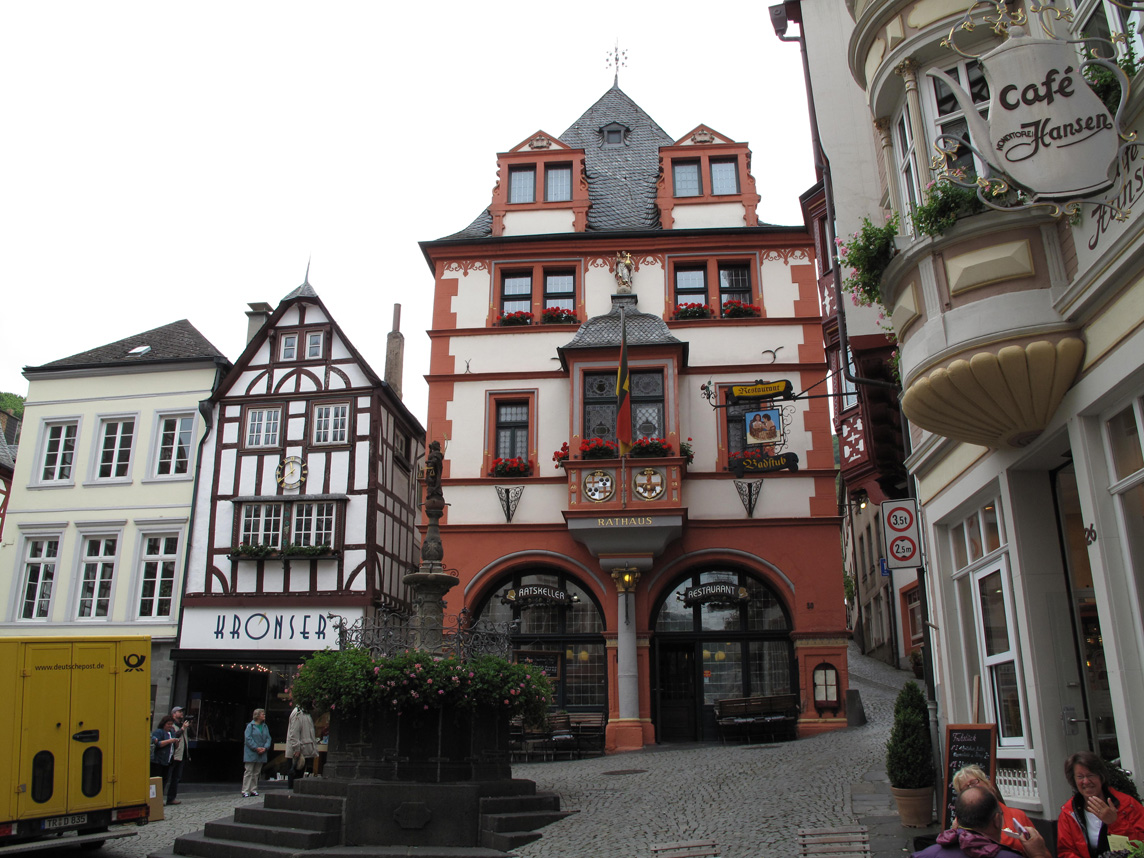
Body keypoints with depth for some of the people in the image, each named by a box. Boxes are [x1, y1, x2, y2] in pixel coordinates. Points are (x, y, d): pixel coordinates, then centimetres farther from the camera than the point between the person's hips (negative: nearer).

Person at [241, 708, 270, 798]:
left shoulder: (265, 726, 12)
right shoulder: (250, 726, -5)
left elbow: (268, 738, 9)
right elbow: (248, 738, -12)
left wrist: (265, 748, -8)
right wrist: (256, 748, -17)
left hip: (261, 754, 6)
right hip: (251, 753, -6)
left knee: (256, 772, 10)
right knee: (248, 772, -5)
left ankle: (254, 790, 16)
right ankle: (246, 791, -3)